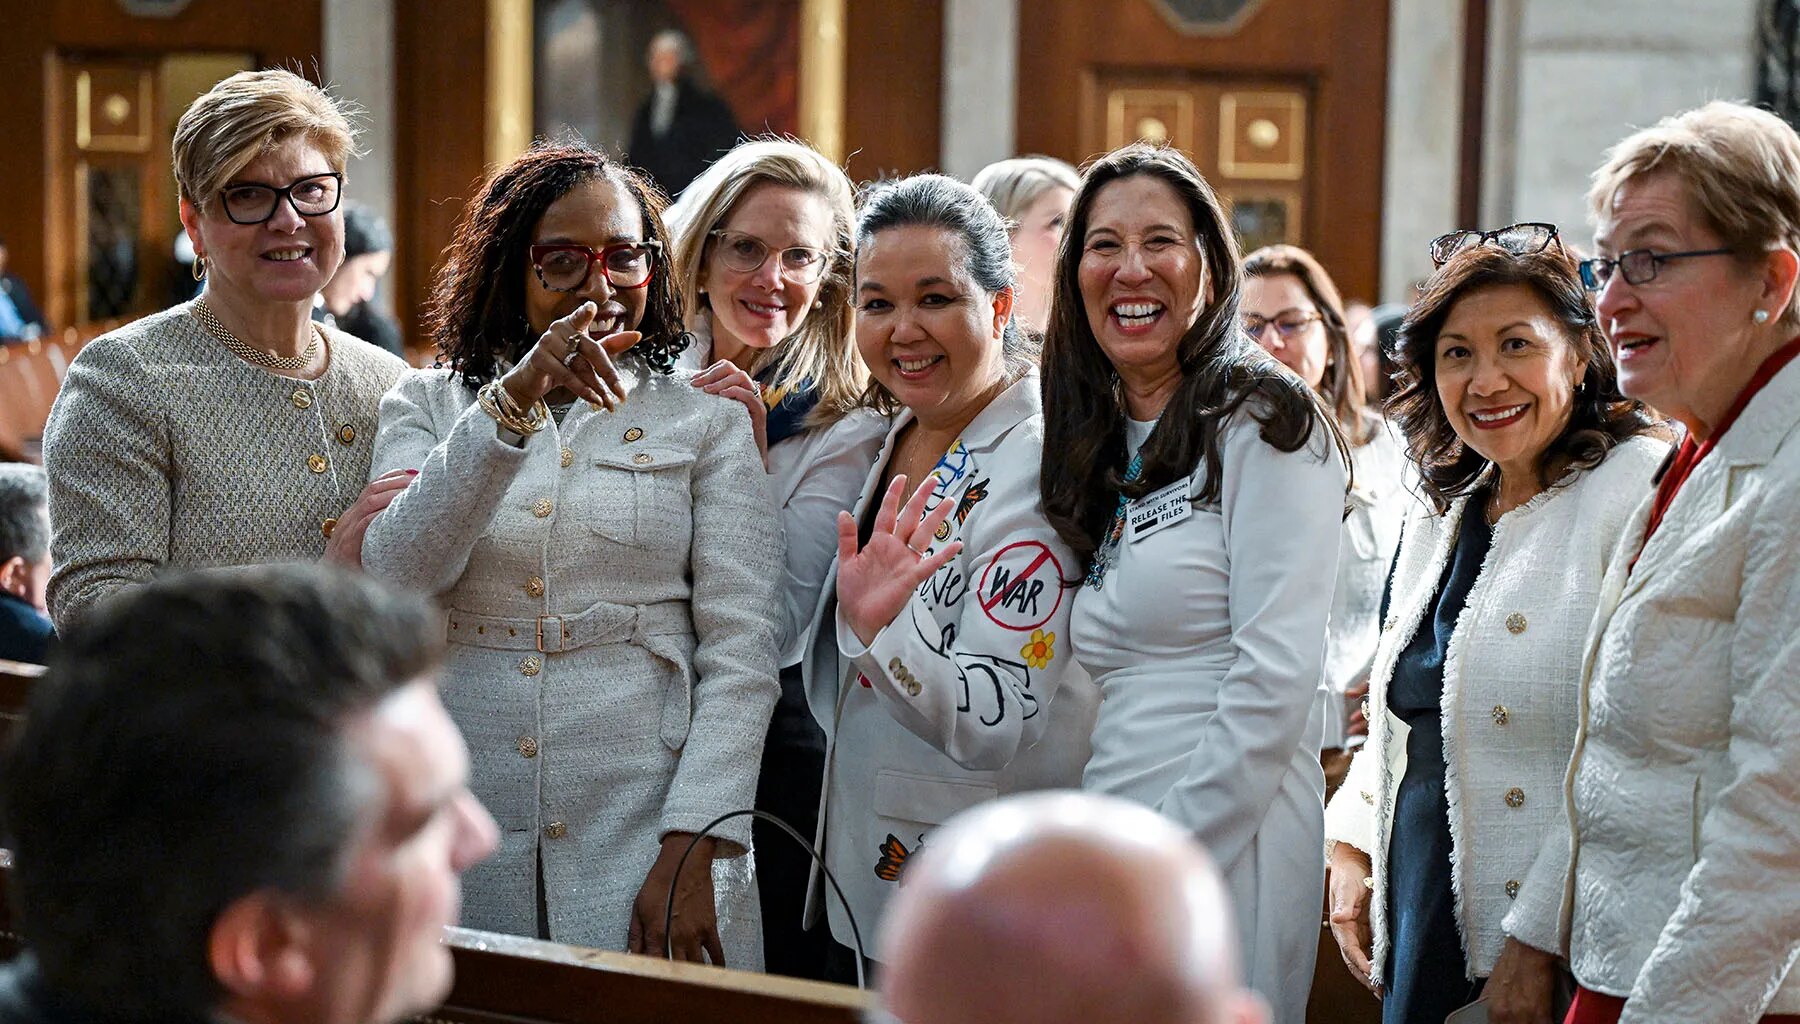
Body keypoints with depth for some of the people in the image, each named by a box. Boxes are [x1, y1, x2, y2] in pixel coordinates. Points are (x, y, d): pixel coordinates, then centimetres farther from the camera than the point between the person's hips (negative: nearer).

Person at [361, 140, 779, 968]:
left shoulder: (705, 418, 5)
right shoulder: (429, 404, 9)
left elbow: (741, 650, -2)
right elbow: (395, 575, -10)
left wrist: (694, 848, -12)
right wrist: (513, 400, -19)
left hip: (645, 829, -1)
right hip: (465, 838, 1)